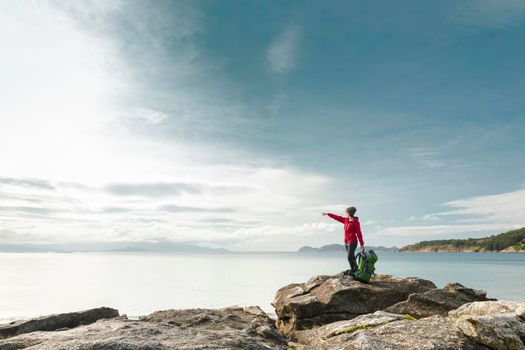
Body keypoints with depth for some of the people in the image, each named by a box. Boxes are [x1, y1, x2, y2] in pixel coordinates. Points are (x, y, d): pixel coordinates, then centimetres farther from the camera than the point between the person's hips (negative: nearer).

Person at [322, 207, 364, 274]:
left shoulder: (356, 222, -10)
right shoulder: (346, 220, 10)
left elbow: (359, 233, -10)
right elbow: (337, 217, 19)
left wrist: (362, 244, -9)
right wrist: (328, 214, 24)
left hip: (352, 242, -7)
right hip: (346, 242, 7)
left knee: (349, 257, -16)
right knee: (352, 258, 7)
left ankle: (353, 270, -4)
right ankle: (355, 270, 10)